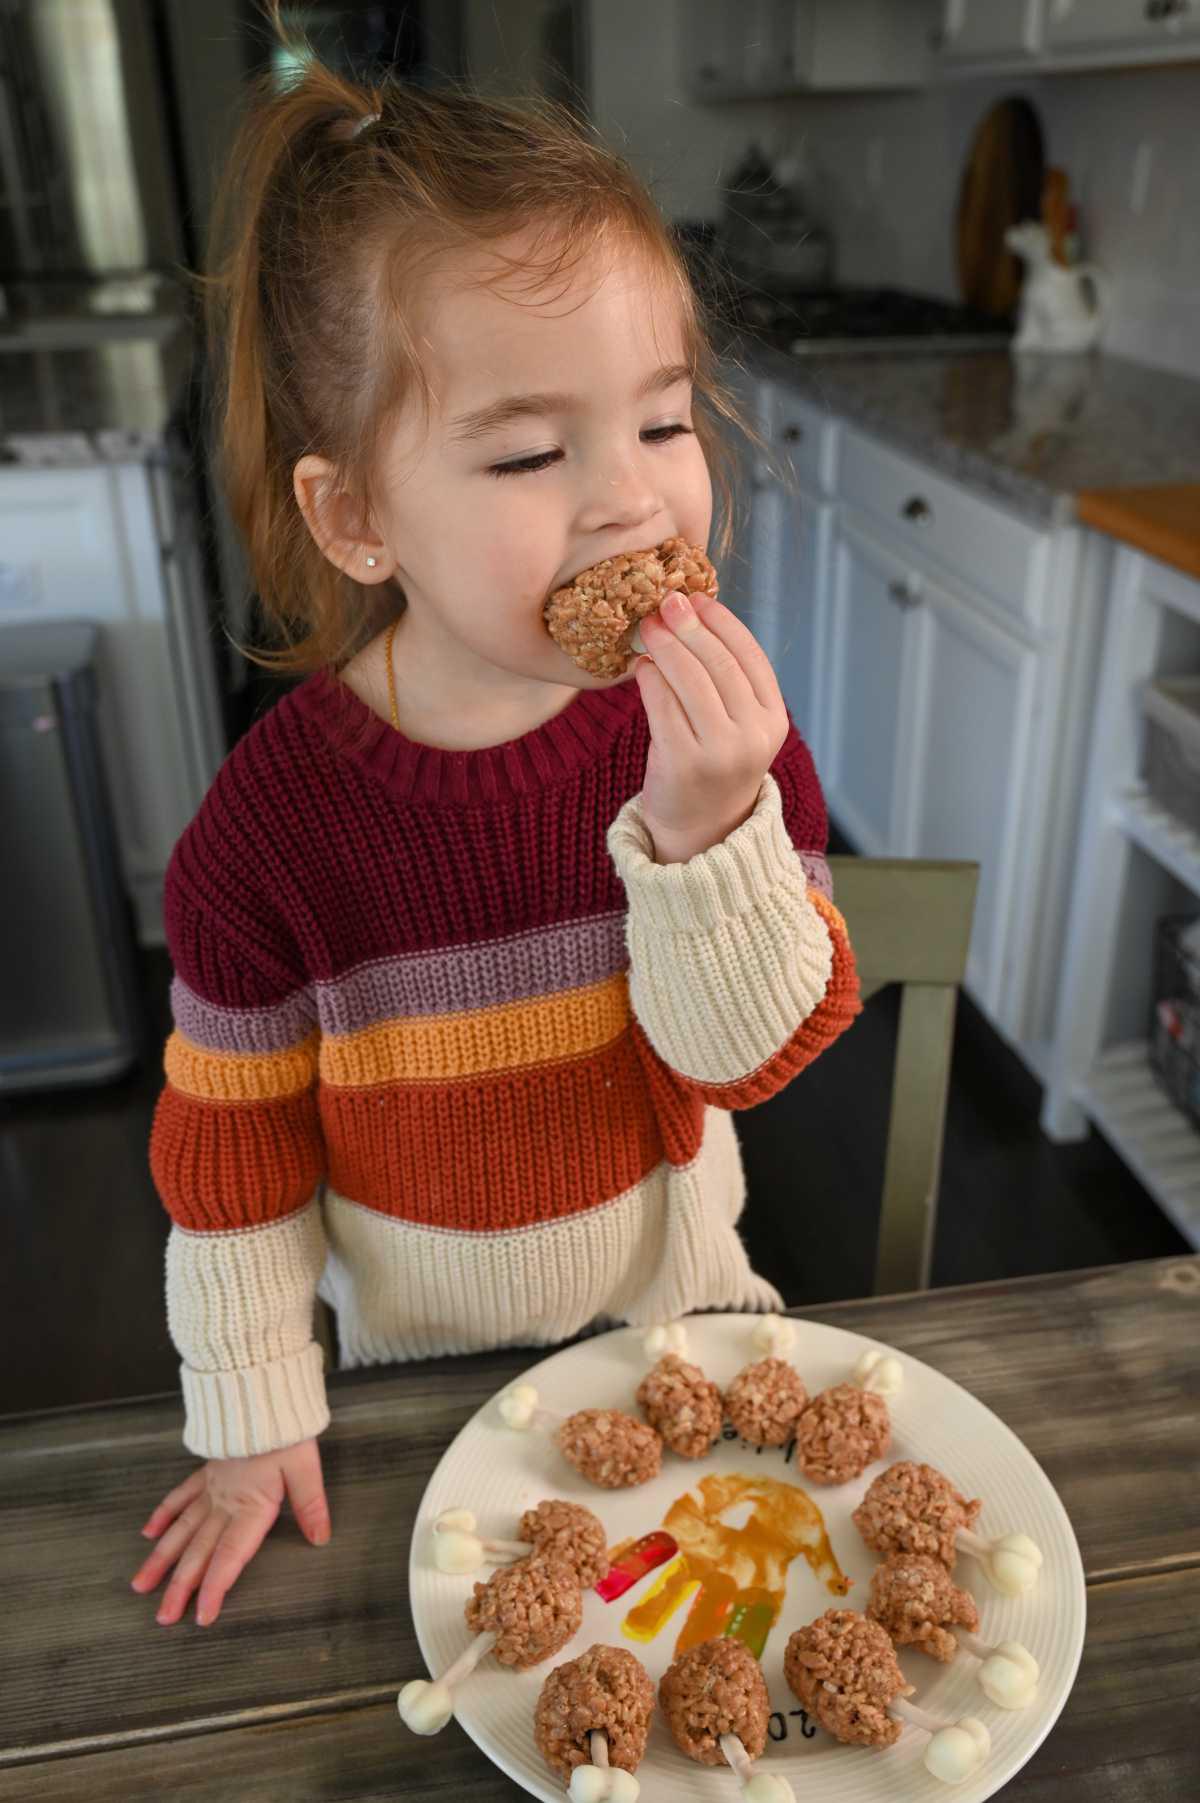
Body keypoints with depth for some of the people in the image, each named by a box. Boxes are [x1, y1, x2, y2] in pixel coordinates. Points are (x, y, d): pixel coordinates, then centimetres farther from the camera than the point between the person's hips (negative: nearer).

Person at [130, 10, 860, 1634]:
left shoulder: (718, 724, -21)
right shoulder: (278, 808, -25)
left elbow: (751, 1054, -22)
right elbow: (231, 1137, -12)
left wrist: (709, 826, -40)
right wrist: (255, 1413, -3)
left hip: (675, 1298, 1)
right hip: (421, 1351, 0)